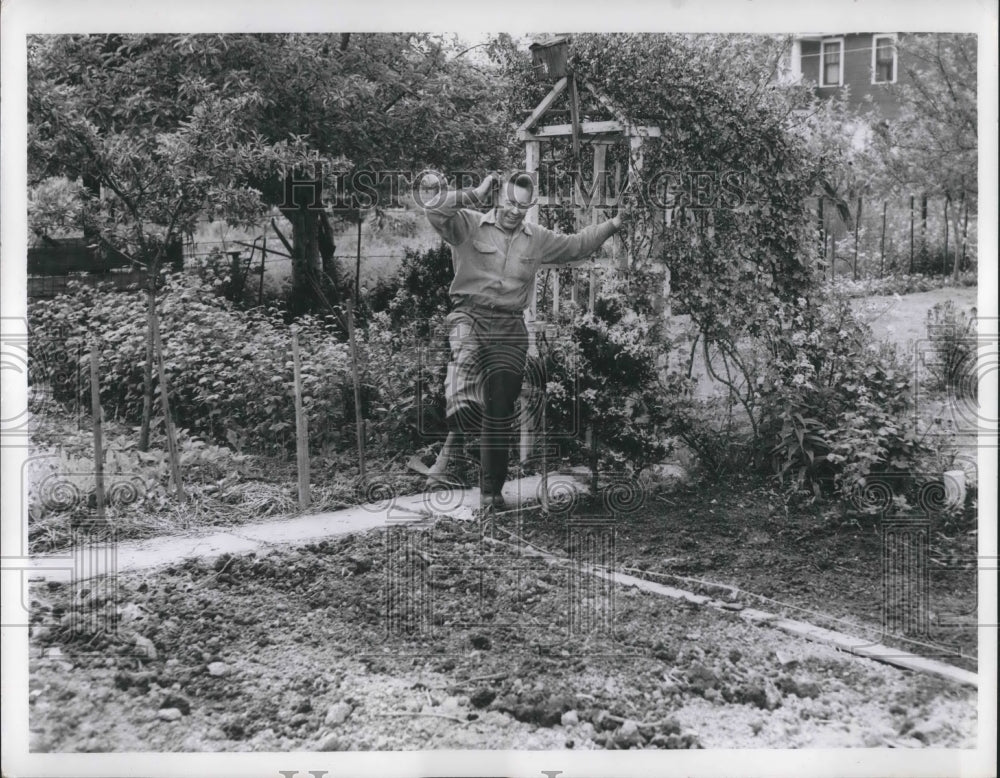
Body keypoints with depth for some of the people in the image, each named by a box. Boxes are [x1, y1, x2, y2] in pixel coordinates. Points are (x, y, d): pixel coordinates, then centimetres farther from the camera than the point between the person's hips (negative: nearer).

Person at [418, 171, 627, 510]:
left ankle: (491, 491, 12)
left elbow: (576, 245, 29)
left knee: (501, 410, 3)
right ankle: (455, 441, -41)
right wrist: (476, 195, -12)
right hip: (470, 314, -4)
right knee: (466, 355, -40)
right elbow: (435, 209, -15)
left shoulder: (538, 239, 16)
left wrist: (612, 225, 25)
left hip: (510, 328, 4)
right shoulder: (470, 225, 1)